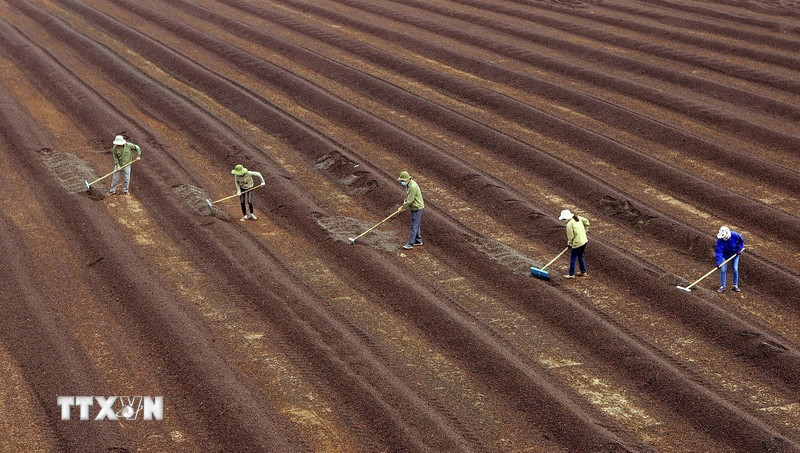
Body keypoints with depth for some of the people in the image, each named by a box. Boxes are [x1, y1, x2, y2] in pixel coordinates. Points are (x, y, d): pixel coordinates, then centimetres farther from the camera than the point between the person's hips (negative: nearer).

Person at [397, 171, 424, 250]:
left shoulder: (413, 187, -28)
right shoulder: (408, 184, 4)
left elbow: (409, 201, -25)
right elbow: (407, 196, 15)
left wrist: (402, 207, -13)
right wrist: (404, 206, 5)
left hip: (417, 208, -10)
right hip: (414, 207, 10)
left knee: (414, 226, -5)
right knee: (416, 225, 19)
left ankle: (410, 244, -1)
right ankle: (418, 240, 31)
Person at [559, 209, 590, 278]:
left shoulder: (569, 224, -22)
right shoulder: (577, 217, 0)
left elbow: (571, 236, -16)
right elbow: (586, 221, 13)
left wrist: (569, 244, 2)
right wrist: (585, 231, 20)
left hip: (577, 243, -8)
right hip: (584, 241, 8)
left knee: (573, 259, 5)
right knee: (581, 257, 23)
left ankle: (571, 274, 13)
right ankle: (583, 272, 32)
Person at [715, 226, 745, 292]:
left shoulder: (735, 235, -30)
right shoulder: (720, 240, -30)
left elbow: (741, 241, -7)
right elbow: (719, 252, -30)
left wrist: (739, 250, -13)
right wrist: (718, 263, -36)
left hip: (735, 254, 0)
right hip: (725, 255, 0)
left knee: (735, 269, -1)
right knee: (723, 270, -5)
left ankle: (735, 286, 13)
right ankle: (722, 286, 7)